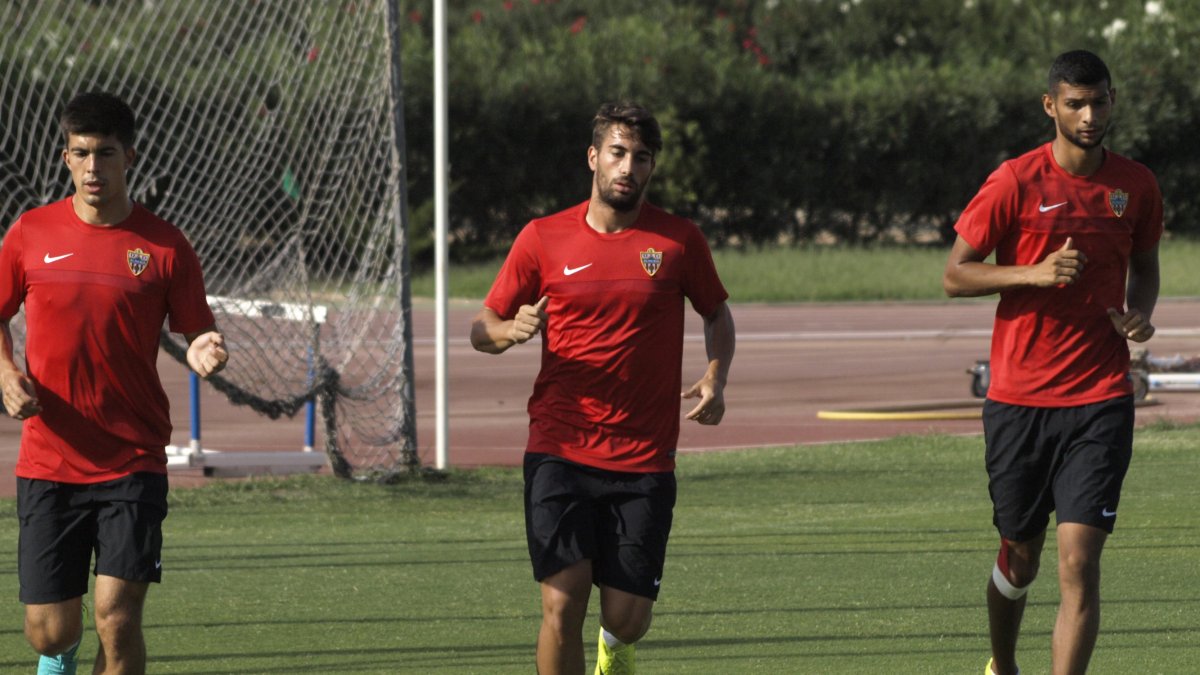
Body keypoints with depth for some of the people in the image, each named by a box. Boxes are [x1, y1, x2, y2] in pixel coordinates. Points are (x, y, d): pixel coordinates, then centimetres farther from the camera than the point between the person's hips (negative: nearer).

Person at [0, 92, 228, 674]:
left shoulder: (164, 246, -2)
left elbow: (194, 332, 4)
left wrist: (203, 353, -20)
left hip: (133, 467, -2)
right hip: (47, 466, 2)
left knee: (117, 617, -13)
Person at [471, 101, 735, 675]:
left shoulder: (679, 240, 4)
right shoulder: (542, 238, 3)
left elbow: (717, 314, 20)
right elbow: (481, 328, 10)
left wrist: (715, 379, 1)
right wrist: (512, 330, -14)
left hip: (644, 461, 1)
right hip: (559, 452, -1)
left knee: (627, 619, -1)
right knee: (562, 604, -14)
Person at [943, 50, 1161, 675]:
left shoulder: (1136, 185, 5)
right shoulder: (1015, 183, -6)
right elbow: (954, 276, -4)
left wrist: (1138, 313, 0)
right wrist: (1035, 274, -18)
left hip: (1101, 400, 1)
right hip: (1019, 399, -1)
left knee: (1079, 563, -11)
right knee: (1020, 557, 13)